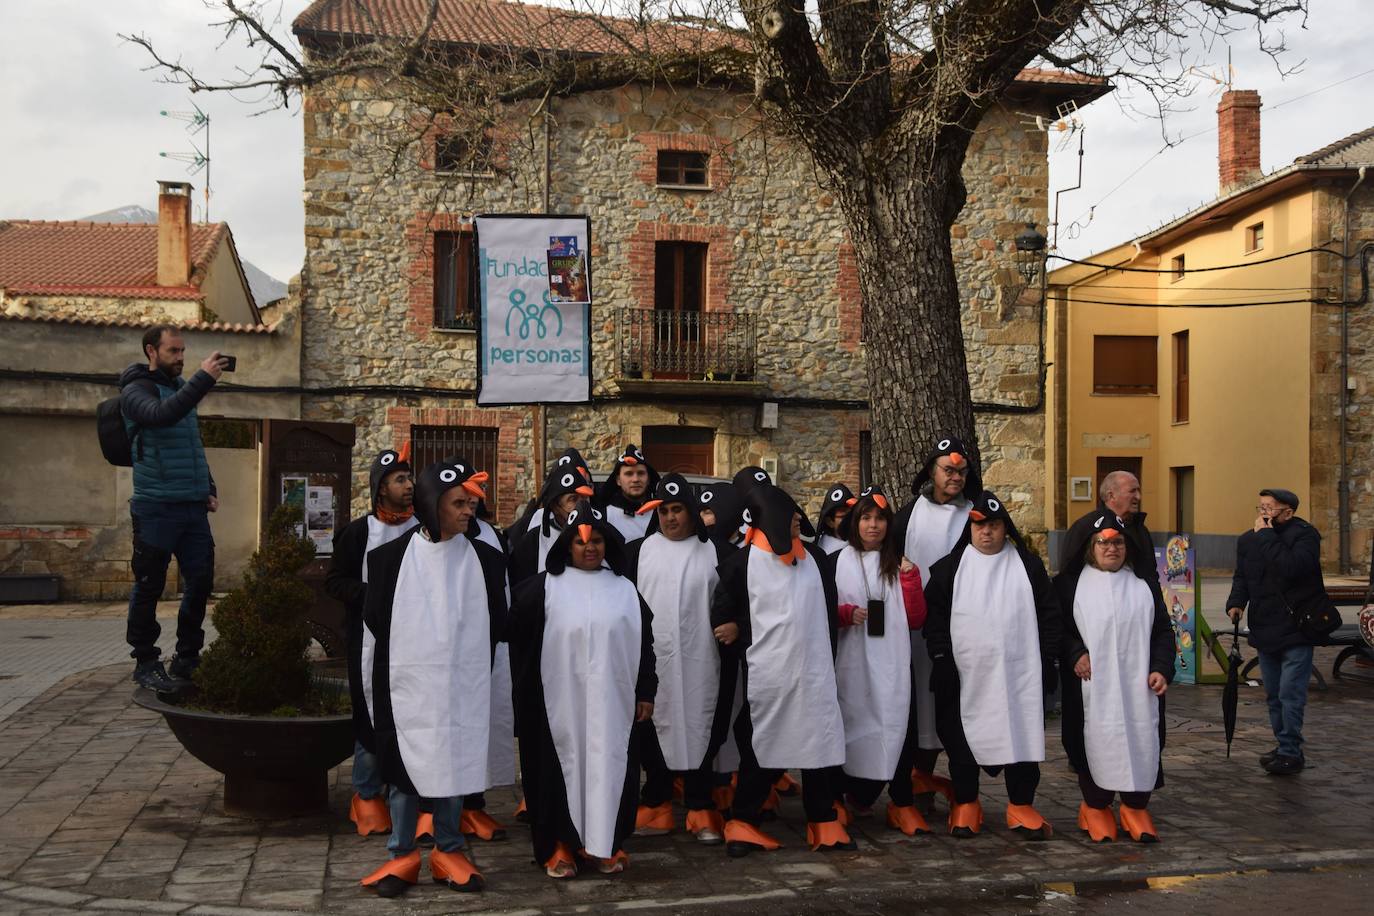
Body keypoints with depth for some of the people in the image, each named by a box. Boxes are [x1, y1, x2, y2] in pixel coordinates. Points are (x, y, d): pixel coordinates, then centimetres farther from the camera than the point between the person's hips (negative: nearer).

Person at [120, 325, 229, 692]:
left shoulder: (180, 386, 18)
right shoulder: (136, 390, -4)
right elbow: (161, 414, -28)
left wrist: (209, 488, 16)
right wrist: (203, 378, -30)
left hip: (194, 506, 7)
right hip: (157, 507, -7)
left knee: (201, 580, 5)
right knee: (149, 587, 0)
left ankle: (186, 661, 16)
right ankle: (146, 662, 11)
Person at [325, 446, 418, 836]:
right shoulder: (358, 532, -1)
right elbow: (335, 581, 1)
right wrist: (373, 595, -14)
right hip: (371, 638, -2)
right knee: (371, 716, 4)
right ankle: (367, 796, 19)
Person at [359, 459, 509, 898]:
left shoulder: (485, 559, 2)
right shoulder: (391, 556, -4)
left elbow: (497, 623, 9)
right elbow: (375, 618, 4)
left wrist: (466, 653, 8)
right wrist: (408, 653, 8)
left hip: (462, 684, 1)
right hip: (407, 682, -1)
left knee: (455, 765, 9)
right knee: (404, 767, 6)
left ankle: (449, 852, 22)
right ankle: (402, 856, 17)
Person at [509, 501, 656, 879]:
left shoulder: (625, 589, 9)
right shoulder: (545, 587, 0)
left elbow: (644, 645, 12)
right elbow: (520, 637, 1)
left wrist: (646, 692, 8)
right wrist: (528, 684, -1)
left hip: (612, 701, 2)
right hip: (561, 700, -2)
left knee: (609, 768, 5)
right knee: (564, 768, 3)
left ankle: (606, 843, 18)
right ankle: (559, 846, 13)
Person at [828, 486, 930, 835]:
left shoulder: (899, 565, 12)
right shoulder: (837, 563, 5)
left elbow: (915, 619, 5)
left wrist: (910, 577, -7)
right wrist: (846, 613, -12)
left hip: (893, 664, 1)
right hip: (852, 665, -1)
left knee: (897, 730, -6)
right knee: (856, 730, 2)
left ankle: (902, 805, 3)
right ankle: (857, 798, 21)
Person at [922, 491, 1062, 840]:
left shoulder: (1028, 565, 7)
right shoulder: (950, 566, 4)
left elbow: (1049, 615, 8)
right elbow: (935, 615, 2)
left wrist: (1048, 661, 3)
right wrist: (941, 658, -6)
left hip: (1020, 674, 0)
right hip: (966, 675, 0)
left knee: (1023, 737, 3)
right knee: (962, 740, 5)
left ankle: (1021, 806, 16)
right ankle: (965, 804, 20)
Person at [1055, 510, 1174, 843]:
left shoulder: (1144, 582, 12)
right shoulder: (1070, 584, 4)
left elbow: (1163, 630, 13)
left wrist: (1161, 668, 0)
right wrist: (1075, 654, -13)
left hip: (1139, 686, 2)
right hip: (1091, 687, -2)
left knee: (1141, 742, 0)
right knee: (1096, 743, -2)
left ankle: (1136, 808, 19)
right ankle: (1095, 808, 17)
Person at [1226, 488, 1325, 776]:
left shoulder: (1304, 535, -12)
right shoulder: (1248, 540, 8)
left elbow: (1291, 568, -30)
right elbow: (1242, 577, 14)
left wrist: (1266, 536, -24)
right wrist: (1236, 602, -5)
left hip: (1296, 631, -7)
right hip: (1265, 631, 7)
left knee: (1290, 695, -9)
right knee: (1273, 695, 14)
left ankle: (1290, 752, 0)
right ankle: (1287, 748, 26)